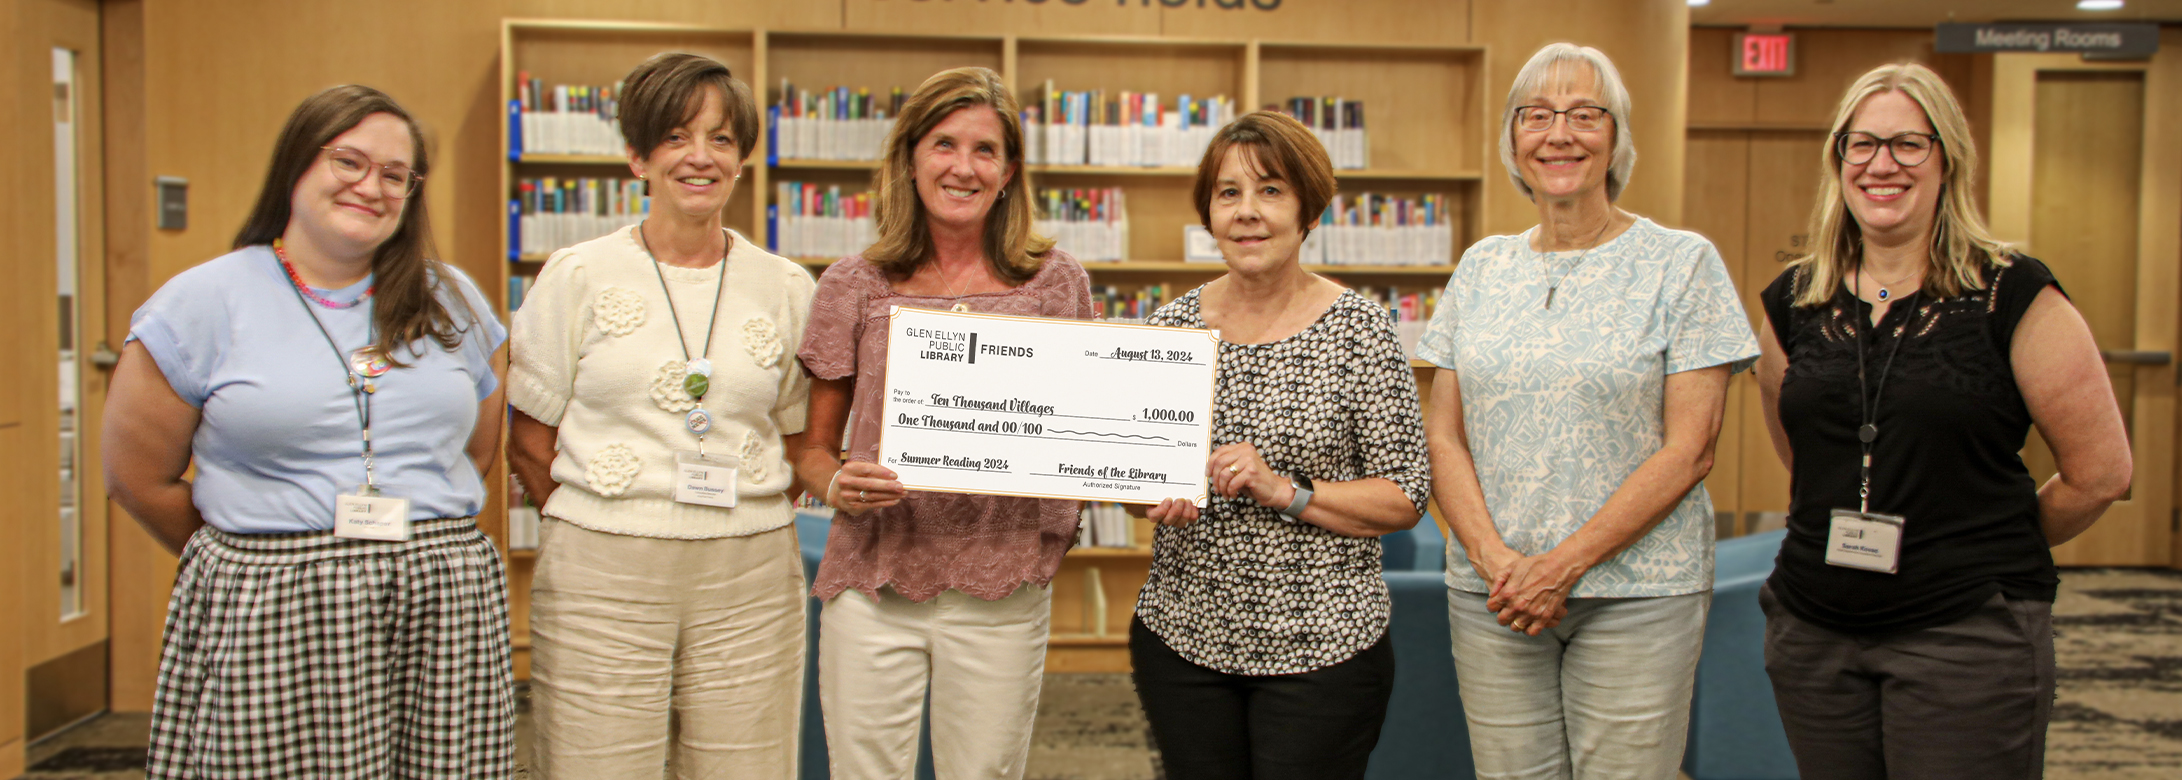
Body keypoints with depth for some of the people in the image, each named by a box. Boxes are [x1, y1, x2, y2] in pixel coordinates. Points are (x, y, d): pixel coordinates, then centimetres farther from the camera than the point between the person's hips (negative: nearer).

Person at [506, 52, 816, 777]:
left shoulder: (786, 288, 7)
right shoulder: (578, 276, 2)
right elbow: (529, 445, 4)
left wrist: (735, 525, 3)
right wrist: (617, 527, 1)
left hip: (749, 581, 2)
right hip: (601, 579, -1)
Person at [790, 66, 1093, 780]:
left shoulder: (1054, 281, 4)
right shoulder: (855, 286, 3)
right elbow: (812, 447, 8)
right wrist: (838, 483, -13)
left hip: (1002, 589, 0)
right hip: (872, 585, 0)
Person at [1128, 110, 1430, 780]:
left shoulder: (1359, 330, -7)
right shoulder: (1170, 326, 2)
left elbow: (1407, 498, -7)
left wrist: (1286, 491, -19)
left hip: (1323, 647, -3)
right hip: (1182, 638, 3)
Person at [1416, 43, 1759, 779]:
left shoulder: (1681, 263, -2)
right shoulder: (1481, 267, 10)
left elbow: (1688, 450, -7)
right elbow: (1445, 439, 7)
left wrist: (1564, 564, -13)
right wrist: (1498, 562, -8)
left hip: (1637, 597, -3)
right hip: (1492, 597, 3)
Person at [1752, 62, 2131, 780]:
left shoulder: (2012, 297, -5)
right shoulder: (1794, 302, 7)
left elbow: (2101, 472, -1)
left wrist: (1994, 546, 9)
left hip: (1968, 635, -4)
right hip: (1815, 633, 4)